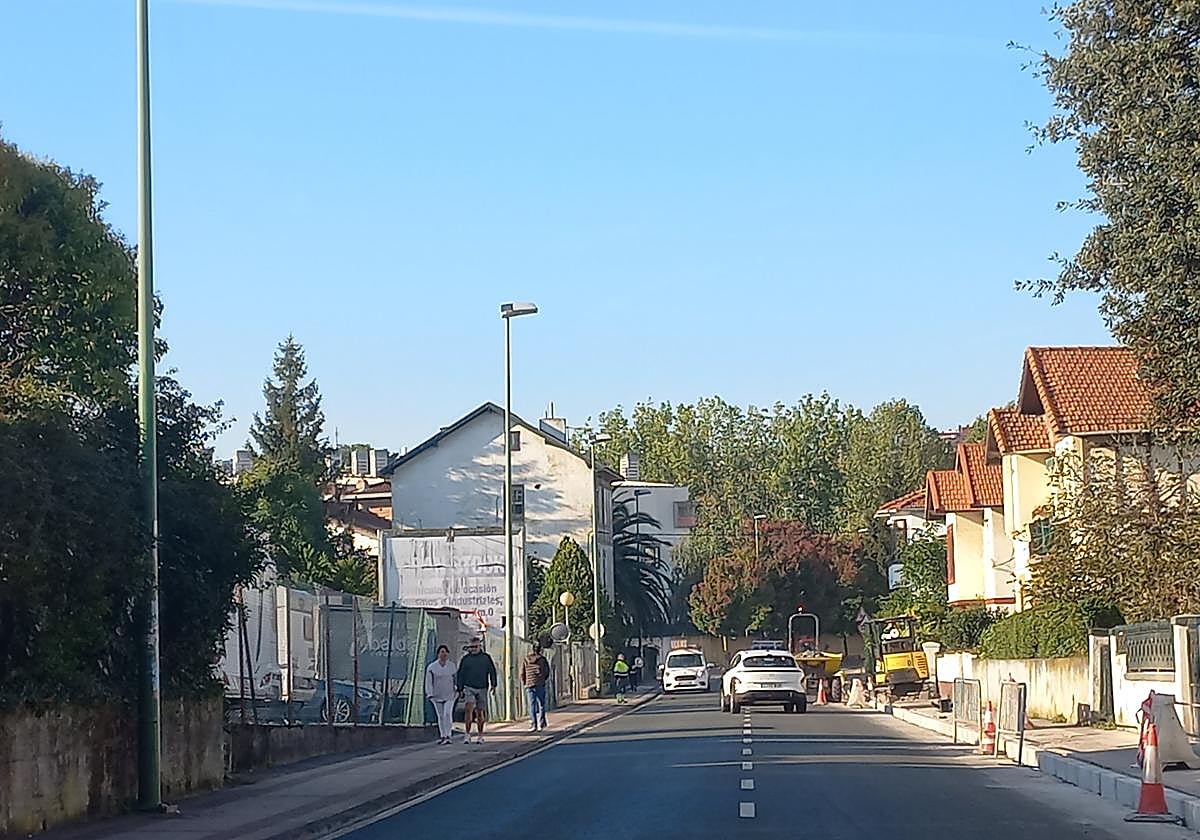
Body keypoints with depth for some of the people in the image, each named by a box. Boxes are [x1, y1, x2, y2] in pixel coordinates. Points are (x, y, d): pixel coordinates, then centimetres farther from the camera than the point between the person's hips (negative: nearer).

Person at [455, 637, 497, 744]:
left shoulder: (486, 658, 5)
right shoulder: (465, 659, 5)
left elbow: (492, 671, 7)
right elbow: (460, 674, 10)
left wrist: (493, 684, -3)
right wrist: (460, 689, 7)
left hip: (482, 688, 1)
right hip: (469, 687, -1)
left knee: (480, 711, 5)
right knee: (468, 708, -17)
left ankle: (480, 735, 15)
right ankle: (467, 735, -16)